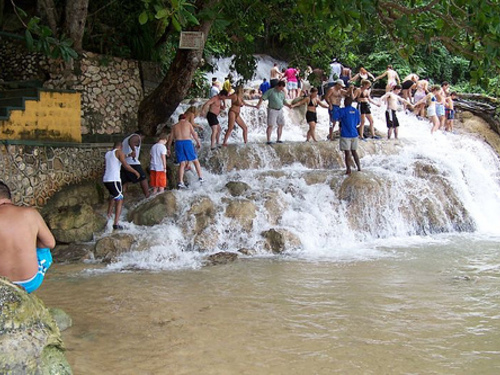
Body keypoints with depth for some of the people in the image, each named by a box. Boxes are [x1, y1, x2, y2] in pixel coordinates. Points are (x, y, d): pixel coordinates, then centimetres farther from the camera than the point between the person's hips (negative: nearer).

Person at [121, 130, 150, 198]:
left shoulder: (125, 139, 31)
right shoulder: (137, 137, 3)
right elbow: (131, 142, -21)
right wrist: (133, 150, -38)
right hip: (132, 163, -8)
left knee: (124, 183, 4)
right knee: (143, 179, 1)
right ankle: (148, 196, -2)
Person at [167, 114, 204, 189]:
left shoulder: (174, 126, 19)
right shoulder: (188, 123, 11)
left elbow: (170, 138, 16)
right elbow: (194, 133, -2)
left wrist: (168, 149, 21)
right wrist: (198, 142, 2)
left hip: (178, 143, 3)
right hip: (187, 142, -3)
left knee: (182, 164, 3)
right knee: (195, 160, 9)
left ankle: (180, 182, -9)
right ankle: (200, 178, 3)